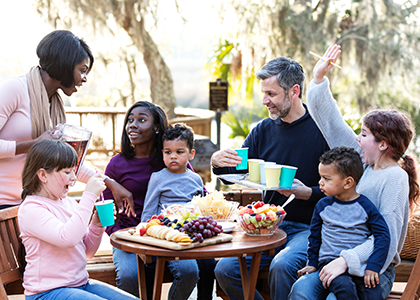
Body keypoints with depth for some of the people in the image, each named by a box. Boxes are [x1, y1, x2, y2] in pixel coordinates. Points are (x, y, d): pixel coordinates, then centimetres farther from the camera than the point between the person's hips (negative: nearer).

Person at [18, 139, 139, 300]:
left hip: (82, 284, 8)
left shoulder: (69, 203, 10)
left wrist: (97, 226, -2)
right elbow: (68, 238, -30)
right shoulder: (30, 209, -13)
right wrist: (89, 196, -25)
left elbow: (87, 252, 17)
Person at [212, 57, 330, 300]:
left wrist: (307, 193, -25)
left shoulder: (322, 129, -8)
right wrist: (218, 163, -10)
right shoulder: (263, 130, 8)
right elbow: (234, 172, 12)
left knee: (282, 266, -33)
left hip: (308, 228, -5)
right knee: (225, 270, -12)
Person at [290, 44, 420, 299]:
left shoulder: (395, 178, -13)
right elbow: (332, 123, 13)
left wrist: (345, 260, -29)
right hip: (341, 260, 6)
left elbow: (387, 238, -21)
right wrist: (319, 78, 10)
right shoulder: (363, 162, 8)